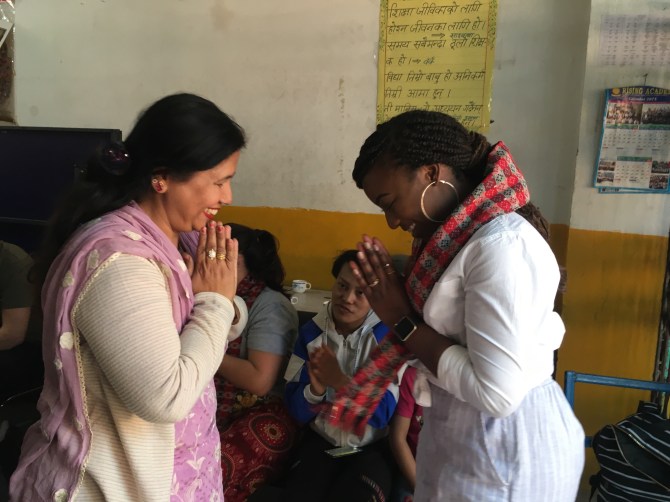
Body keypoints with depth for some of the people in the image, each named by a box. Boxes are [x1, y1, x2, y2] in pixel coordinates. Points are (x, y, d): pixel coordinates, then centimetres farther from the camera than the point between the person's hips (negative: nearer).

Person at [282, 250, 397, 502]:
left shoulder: (387, 336, -12)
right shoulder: (311, 332, -4)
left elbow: (383, 412, -17)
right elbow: (297, 410, -4)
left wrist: (338, 379, -27)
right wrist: (316, 388, -24)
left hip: (372, 448, -2)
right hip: (321, 442, 2)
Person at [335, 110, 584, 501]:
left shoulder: (501, 246, -24)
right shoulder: (459, 235, 4)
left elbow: (496, 392, -27)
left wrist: (403, 322, -20)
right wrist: (396, 303, -9)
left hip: (504, 449, -8)